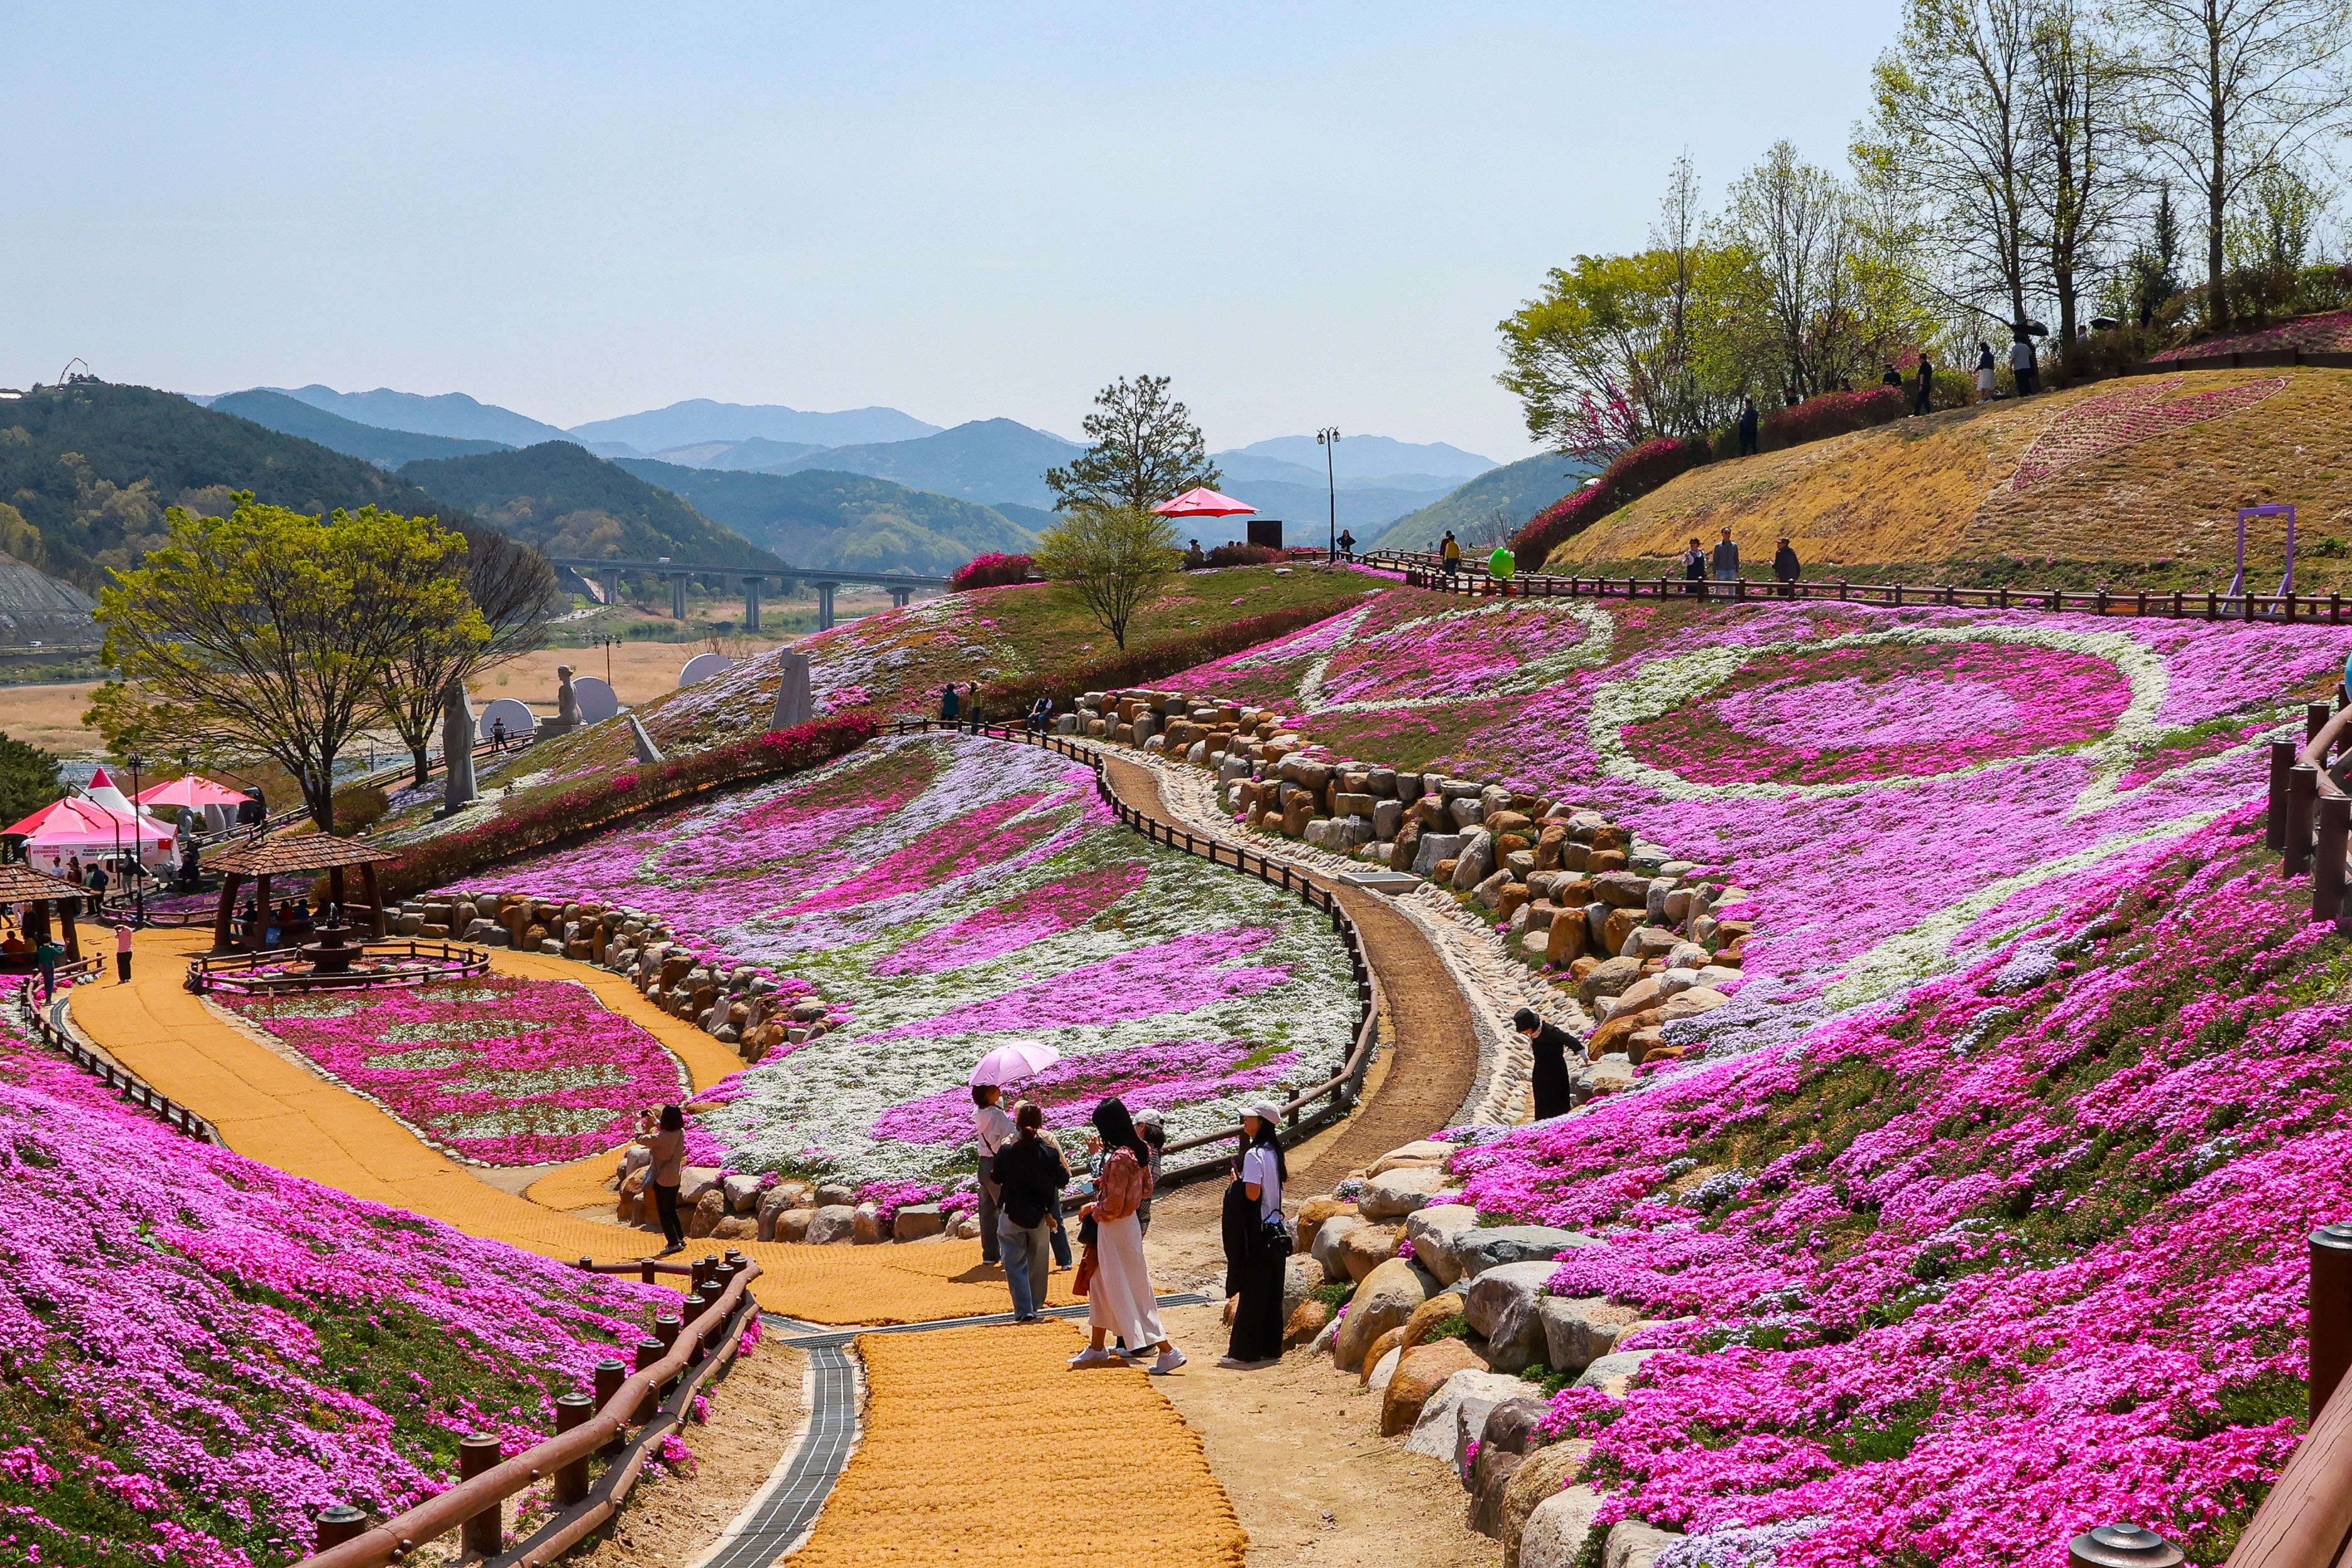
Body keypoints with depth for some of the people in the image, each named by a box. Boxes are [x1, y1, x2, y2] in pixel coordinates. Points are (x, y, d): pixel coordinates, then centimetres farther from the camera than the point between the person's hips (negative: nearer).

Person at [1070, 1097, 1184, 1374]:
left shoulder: (1119, 1159, -26)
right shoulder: (1139, 1151, 1)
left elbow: (1112, 1208, -24)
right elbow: (1146, 1187, 13)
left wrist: (1091, 1208, -5)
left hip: (1116, 1230, -10)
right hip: (1127, 1223, 10)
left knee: (1129, 1293, -2)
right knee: (1102, 1287, 22)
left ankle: (1167, 1351, -2)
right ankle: (1097, 1348, 34)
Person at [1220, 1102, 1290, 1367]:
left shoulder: (1254, 1155, -16)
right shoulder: (1274, 1152, 10)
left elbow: (1252, 1194, -23)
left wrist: (1237, 1181, -5)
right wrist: (1242, 1181, 15)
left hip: (1258, 1234, -8)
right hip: (1276, 1232, 8)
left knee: (1251, 1294, -4)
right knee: (1272, 1293, 12)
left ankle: (1244, 1352, -1)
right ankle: (1271, 1348, 17)